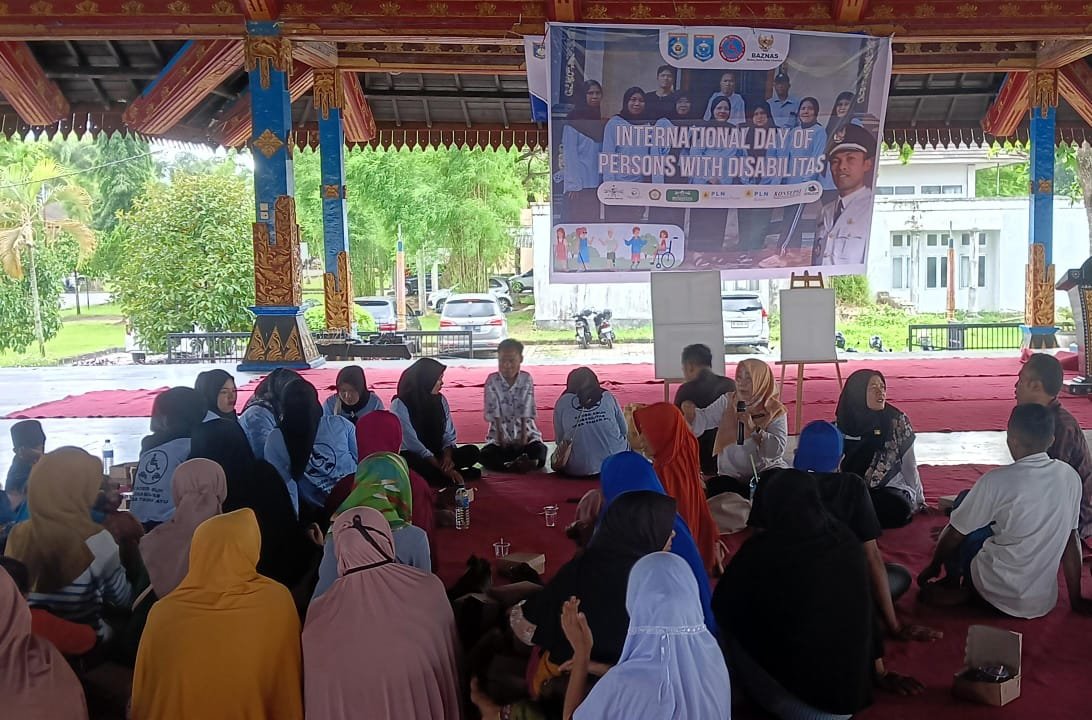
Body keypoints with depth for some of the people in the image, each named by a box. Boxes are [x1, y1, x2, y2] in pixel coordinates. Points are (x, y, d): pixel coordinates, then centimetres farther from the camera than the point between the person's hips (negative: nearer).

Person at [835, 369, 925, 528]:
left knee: (899, 507, -34)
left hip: (891, 487, 0)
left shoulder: (898, 420, -1)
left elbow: (909, 465, 5)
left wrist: (920, 502, 6)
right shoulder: (842, 425, 2)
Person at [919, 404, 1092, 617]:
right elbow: (1071, 540, 6)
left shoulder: (997, 481, -17)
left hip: (998, 594, -5)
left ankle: (954, 585, 13)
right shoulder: (1070, 476, -4)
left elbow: (955, 534, -6)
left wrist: (933, 567, 12)